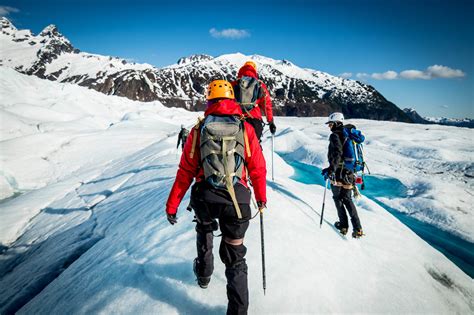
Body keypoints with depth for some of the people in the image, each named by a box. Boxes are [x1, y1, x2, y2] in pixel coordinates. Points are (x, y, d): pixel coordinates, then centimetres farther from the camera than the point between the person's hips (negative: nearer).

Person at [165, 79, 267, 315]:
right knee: (234, 257, 14)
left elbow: (185, 172, 2)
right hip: (236, 199, -1)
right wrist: (261, 198, 19)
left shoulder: (199, 129, 3)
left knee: (204, 229, 36)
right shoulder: (245, 128, 1)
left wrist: (172, 205, 10)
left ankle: (204, 273, 51)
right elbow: (258, 168, 3)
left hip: (204, 198, 2)